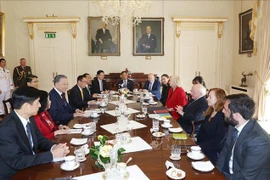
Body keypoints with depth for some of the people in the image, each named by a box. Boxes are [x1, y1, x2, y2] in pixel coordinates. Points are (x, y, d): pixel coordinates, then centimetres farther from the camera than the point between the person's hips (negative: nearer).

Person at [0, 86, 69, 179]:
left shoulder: (29, 118, -2)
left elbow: (40, 139, 8)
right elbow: (17, 161, -25)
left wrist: (54, 147, -13)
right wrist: (52, 155, -25)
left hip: (31, 168, 7)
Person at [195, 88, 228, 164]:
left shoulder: (223, 117, -16)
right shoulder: (210, 112, 10)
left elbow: (218, 141, -19)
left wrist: (200, 146, -21)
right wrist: (196, 139, -3)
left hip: (213, 154, -7)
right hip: (203, 150, 7)